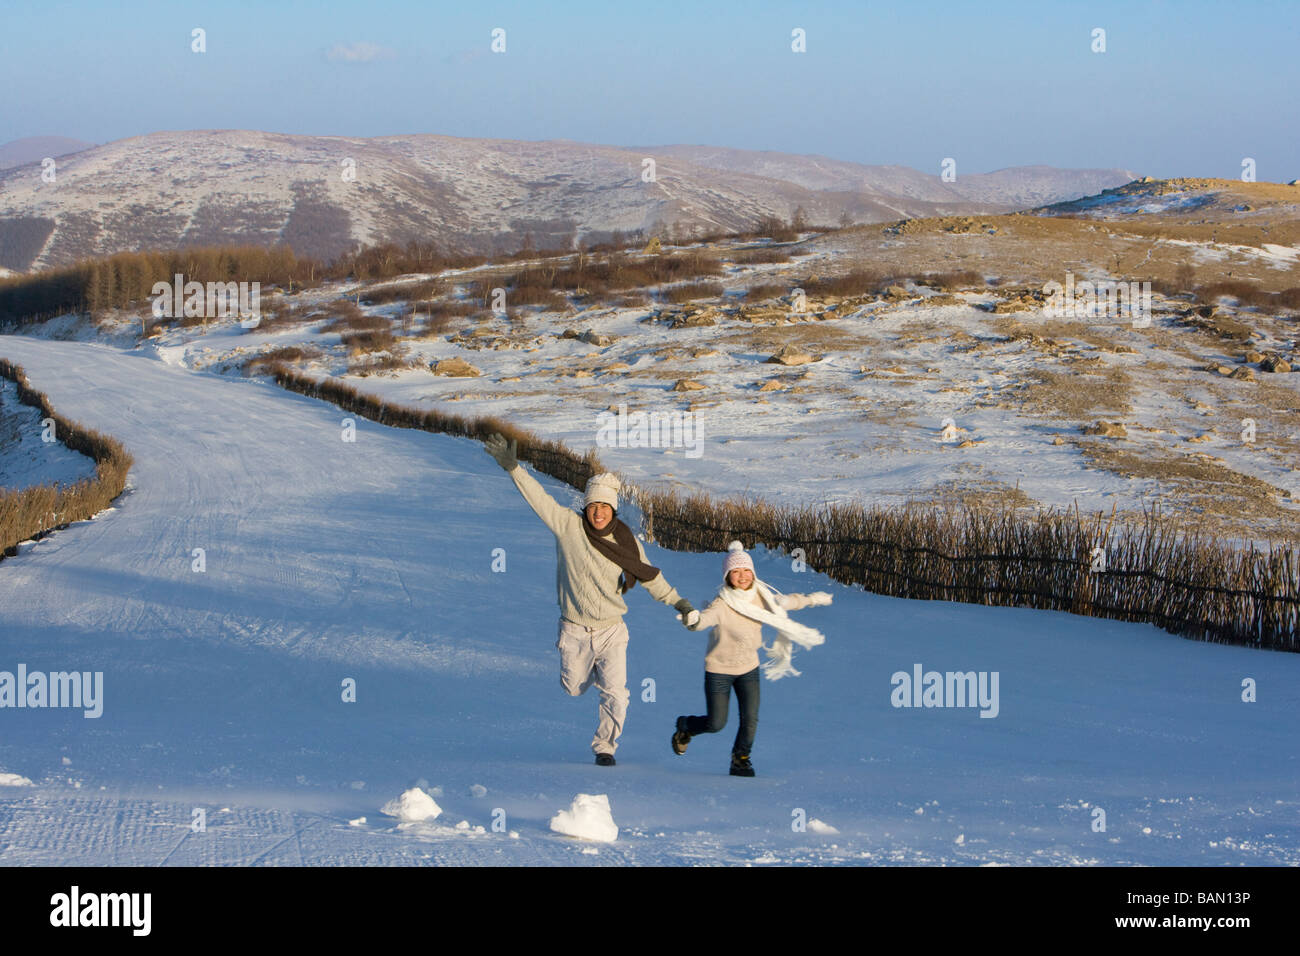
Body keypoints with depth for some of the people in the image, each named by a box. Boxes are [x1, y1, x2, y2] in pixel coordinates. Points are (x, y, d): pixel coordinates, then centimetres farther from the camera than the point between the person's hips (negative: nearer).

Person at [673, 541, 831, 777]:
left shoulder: (761, 597, -7)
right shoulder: (722, 604, -26)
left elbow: (784, 602, 14)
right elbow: (706, 618, -46)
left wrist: (811, 599, 27)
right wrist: (693, 620, -70)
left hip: (749, 668, 5)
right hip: (719, 669, -4)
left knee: (750, 720, -7)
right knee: (715, 724, 2)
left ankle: (741, 760, 15)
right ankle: (685, 727, 34)